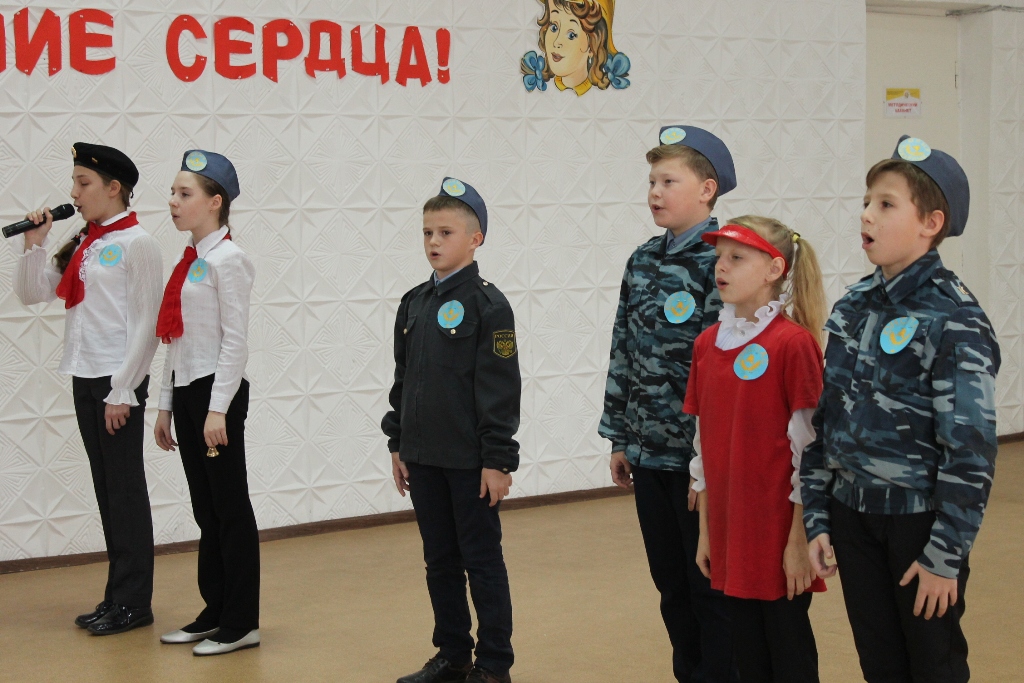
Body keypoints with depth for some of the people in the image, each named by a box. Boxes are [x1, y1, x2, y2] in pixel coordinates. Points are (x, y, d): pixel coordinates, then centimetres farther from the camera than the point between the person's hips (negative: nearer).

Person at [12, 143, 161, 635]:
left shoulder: (136, 243, -9)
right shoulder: (81, 245, 14)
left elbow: (146, 324, -13)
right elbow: (30, 294, 16)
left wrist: (123, 391, -16)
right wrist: (33, 243, 2)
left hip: (119, 382, -8)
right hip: (85, 378, 8)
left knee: (125, 489, -1)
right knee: (107, 489, 11)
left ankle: (133, 604, 6)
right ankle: (117, 596, 18)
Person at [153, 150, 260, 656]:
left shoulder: (226, 260, -11)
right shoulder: (189, 261, 14)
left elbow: (235, 340, -16)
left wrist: (217, 409, -19)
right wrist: (167, 405, 16)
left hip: (217, 392, -9)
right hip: (186, 391, 9)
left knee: (230, 510, -1)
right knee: (206, 510, 13)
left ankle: (241, 624, 6)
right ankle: (215, 613, 21)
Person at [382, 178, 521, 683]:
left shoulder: (487, 304, -10)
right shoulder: (414, 303, 9)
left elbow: (501, 389, -13)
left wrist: (498, 460, -15)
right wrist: (397, 444, 13)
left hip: (471, 460, -6)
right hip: (423, 457, 6)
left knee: (482, 562, 3)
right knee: (440, 561, 14)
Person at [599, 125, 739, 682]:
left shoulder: (722, 262, -12)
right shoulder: (642, 261, 10)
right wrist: (619, 438, 12)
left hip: (701, 454, -7)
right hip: (648, 451, 7)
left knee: (711, 587, 3)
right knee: (670, 582, 15)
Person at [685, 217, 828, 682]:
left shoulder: (794, 343, -12)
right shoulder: (707, 343, 7)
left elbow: (808, 448, -12)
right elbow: (703, 444, 11)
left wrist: (800, 538, -13)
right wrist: (705, 530, 12)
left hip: (779, 528, -6)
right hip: (730, 529, 6)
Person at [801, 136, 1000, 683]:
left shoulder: (953, 319, -15)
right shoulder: (852, 308, 5)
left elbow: (971, 449, -17)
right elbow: (823, 420, 10)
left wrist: (946, 555, -17)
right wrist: (816, 519, 6)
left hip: (921, 516, -6)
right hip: (853, 514, 6)